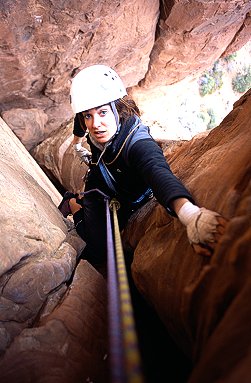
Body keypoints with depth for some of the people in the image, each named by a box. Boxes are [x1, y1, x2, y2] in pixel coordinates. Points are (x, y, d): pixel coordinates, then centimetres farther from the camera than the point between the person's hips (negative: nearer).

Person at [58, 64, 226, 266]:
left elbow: (158, 172, -65)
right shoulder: (97, 135, -27)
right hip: (99, 191, 1)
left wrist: (189, 212, -82)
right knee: (99, 252, -5)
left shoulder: (138, 143, -43)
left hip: (129, 202, -1)